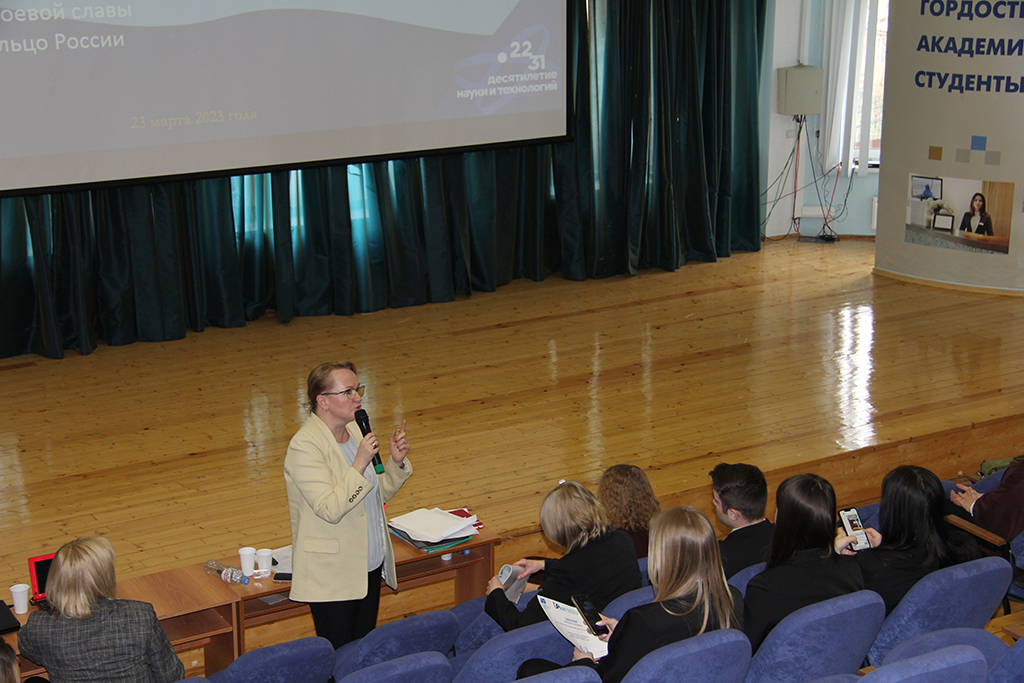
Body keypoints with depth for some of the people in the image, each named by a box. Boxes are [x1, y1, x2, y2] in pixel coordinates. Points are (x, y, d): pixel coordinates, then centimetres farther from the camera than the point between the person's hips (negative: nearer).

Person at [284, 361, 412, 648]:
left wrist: (396, 462, -4)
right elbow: (330, 509, -26)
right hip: (333, 576, -7)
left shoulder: (354, 429, 6)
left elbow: (379, 494, 14)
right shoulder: (304, 446, -18)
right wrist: (360, 464, -31)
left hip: (371, 566, 8)